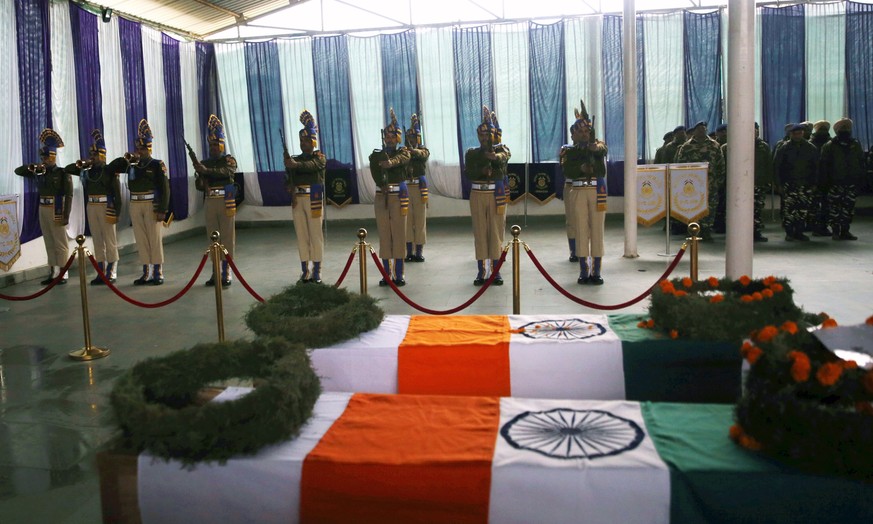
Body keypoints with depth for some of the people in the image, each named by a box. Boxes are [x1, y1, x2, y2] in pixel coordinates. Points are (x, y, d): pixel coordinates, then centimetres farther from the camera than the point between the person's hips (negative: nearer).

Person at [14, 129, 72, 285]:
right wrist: (32, 167, -5)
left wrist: (66, 216, -19)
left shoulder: (62, 172, -8)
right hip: (42, 210, 6)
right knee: (49, 242, 10)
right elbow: (18, 171, 15)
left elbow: (68, 196, -13)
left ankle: (63, 274, 4)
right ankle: (53, 273, 16)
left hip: (57, 211, -6)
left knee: (60, 243, 0)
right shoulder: (39, 173, 9)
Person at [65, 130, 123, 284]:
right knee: (97, 241, 9)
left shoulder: (110, 170, -6)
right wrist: (80, 164, -1)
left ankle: (112, 273, 6)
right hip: (91, 208, 6)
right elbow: (67, 169, 17)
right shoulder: (87, 171, 10)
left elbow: (117, 193, -10)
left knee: (110, 241, 0)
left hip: (106, 208, -6)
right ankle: (101, 273, 15)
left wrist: (116, 212, -16)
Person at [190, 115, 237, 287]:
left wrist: (206, 170, -36)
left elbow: (226, 171, -22)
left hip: (226, 203, -5)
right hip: (210, 203, 5)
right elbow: (198, 186, 8)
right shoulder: (204, 163, 14)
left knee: (227, 238, -4)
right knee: (213, 239, 7)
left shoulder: (229, 160, 1)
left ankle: (226, 273, -2)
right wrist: (200, 177, -15)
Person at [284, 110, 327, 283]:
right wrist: (290, 187, -18)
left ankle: (317, 271, 2)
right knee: (301, 235, 5)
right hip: (297, 199, 4)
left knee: (316, 235, -2)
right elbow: (288, 178, 5)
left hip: (314, 199, -4)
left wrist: (296, 164, -40)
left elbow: (311, 165, -22)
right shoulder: (295, 159, 15)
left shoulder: (319, 157, 1)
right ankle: (305, 271, 11)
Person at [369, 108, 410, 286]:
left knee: (399, 235, -2)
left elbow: (402, 159, -21)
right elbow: (374, 171, -9)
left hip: (399, 197, -2)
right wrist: (383, 185, -27)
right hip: (381, 198, 2)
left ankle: (399, 275, 3)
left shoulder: (403, 152, 5)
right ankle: (387, 274, 9)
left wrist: (390, 162, -43)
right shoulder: (376, 155, 9)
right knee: (384, 235, 3)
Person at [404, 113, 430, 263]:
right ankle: (409, 252, 10)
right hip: (405, 187, 2)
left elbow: (422, 154, -18)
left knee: (420, 220, 0)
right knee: (407, 220, 3)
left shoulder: (423, 150, 7)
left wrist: (412, 150, -39)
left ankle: (419, 252, 5)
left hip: (419, 188, -1)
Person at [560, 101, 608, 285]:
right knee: (581, 230, 2)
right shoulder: (568, 151, 9)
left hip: (598, 191, 0)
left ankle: (596, 271, 4)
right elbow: (567, 171, -6)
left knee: (597, 229, 0)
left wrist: (593, 145, -37)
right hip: (578, 192, 0)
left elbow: (601, 149, -16)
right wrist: (581, 168, -22)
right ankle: (584, 271, 8)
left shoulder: (598, 146, 9)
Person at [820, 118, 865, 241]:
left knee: (849, 206, 6)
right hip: (836, 182, -4)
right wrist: (826, 180, -8)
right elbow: (824, 164, -2)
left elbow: (861, 162, 13)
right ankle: (835, 231, 1)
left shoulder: (856, 145, 11)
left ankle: (845, 231, 12)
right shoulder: (829, 146, 0)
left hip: (852, 182, 4)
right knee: (835, 206, -6)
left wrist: (860, 178, 6)